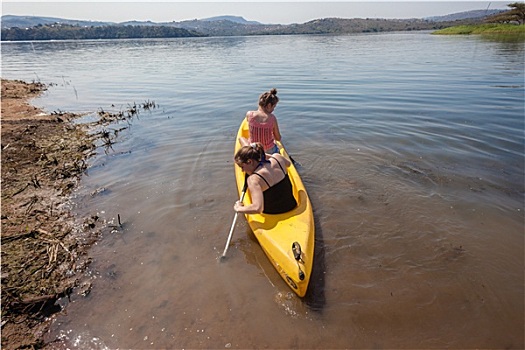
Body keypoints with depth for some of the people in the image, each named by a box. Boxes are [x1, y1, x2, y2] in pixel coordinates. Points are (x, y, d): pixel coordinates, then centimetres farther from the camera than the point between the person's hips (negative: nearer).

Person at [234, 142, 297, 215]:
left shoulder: (254, 179, -28)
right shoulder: (277, 158, -10)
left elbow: (257, 208, -38)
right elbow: (288, 163, 16)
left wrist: (239, 208, -21)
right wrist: (265, 155, 13)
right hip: (292, 208, 5)